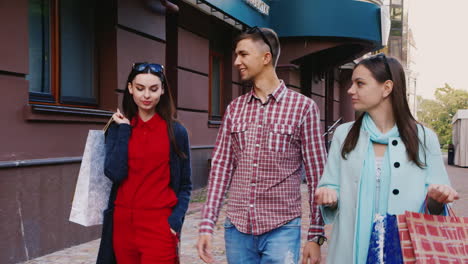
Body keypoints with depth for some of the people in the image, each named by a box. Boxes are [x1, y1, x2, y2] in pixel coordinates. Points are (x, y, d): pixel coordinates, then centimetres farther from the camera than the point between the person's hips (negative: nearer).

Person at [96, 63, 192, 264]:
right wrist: (124, 129, -7)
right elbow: (114, 173, -10)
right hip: (123, 224, 2)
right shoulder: (118, 128, 4)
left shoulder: (176, 131, 1)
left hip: (159, 225, -2)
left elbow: (184, 185, 3)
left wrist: (176, 220, -10)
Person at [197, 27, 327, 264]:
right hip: (237, 229, 4)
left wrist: (316, 235, -4)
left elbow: (316, 175, -3)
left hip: (281, 229, -4)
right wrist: (207, 224, -1)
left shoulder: (303, 107, -4)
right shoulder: (234, 109, 8)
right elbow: (220, 167, 6)